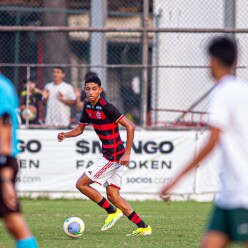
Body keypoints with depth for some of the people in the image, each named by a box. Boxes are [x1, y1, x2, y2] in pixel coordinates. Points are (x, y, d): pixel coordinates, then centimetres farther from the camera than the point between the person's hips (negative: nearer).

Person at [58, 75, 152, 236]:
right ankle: (143, 227, 10)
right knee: (112, 196, 9)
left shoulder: (106, 107, -18)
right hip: (110, 156, 9)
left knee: (81, 184, -4)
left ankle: (112, 212, 6)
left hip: (114, 156, -9)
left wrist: (127, 153, -23)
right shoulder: (88, 107, 8)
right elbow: (80, 129, 20)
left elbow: (130, 126, -20)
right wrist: (65, 135, -1)